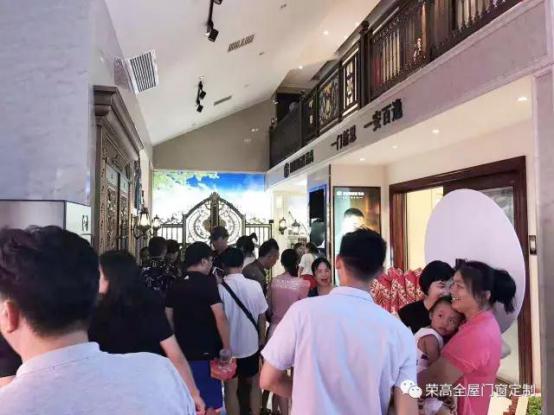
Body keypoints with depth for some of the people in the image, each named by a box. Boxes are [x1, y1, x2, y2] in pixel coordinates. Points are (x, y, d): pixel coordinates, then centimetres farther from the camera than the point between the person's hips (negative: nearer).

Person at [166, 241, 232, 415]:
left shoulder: (175, 286, 5)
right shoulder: (207, 283, -13)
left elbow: (169, 318, 12)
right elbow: (220, 317, -19)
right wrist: (226, 346, -10)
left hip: (182, 351, 6)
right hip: (205, 351, -6)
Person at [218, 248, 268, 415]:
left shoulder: (220, 288, -18)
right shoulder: (255, 286, -11)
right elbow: (262, 316, -3)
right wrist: (261, 339, 13)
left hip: (228, 346, -2)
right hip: (251, 344, 2)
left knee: (231, 389, 13)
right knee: (254, 384, 22)